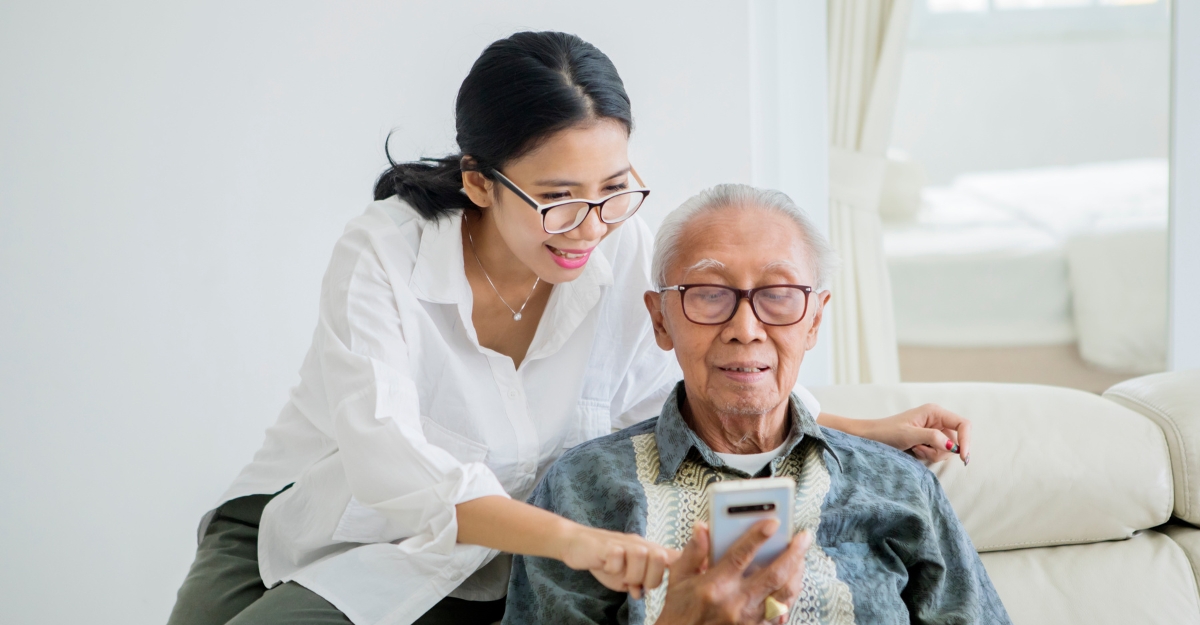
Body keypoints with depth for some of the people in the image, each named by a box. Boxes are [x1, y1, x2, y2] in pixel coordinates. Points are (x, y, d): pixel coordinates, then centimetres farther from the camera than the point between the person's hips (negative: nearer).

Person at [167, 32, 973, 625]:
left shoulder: (628, 253, -11)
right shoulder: (384, 254, -23)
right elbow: (386, 459, -37)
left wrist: (871, 431, -6)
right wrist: (568, 537, -52)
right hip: (318, 530, -2)